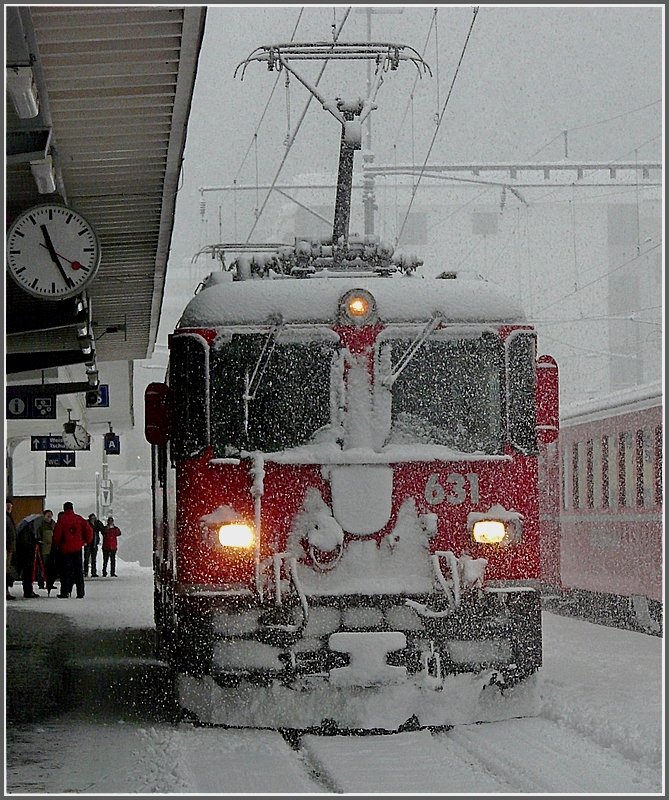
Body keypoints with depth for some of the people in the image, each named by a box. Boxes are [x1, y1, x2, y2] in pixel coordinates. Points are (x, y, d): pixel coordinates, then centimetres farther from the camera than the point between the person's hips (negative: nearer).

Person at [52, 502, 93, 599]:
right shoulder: (79, 519, 2)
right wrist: (87, 541, 14)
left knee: (65, 570, 3)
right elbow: (88, 530, 0)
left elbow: (57, 534, -7)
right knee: (79, 571, 7)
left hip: (65, 549, -2)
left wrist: (56, 545, 8)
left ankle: (65, 592, 0)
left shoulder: (62, 520, -5)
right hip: (77, 548, 2)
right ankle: (80, 592, 5)